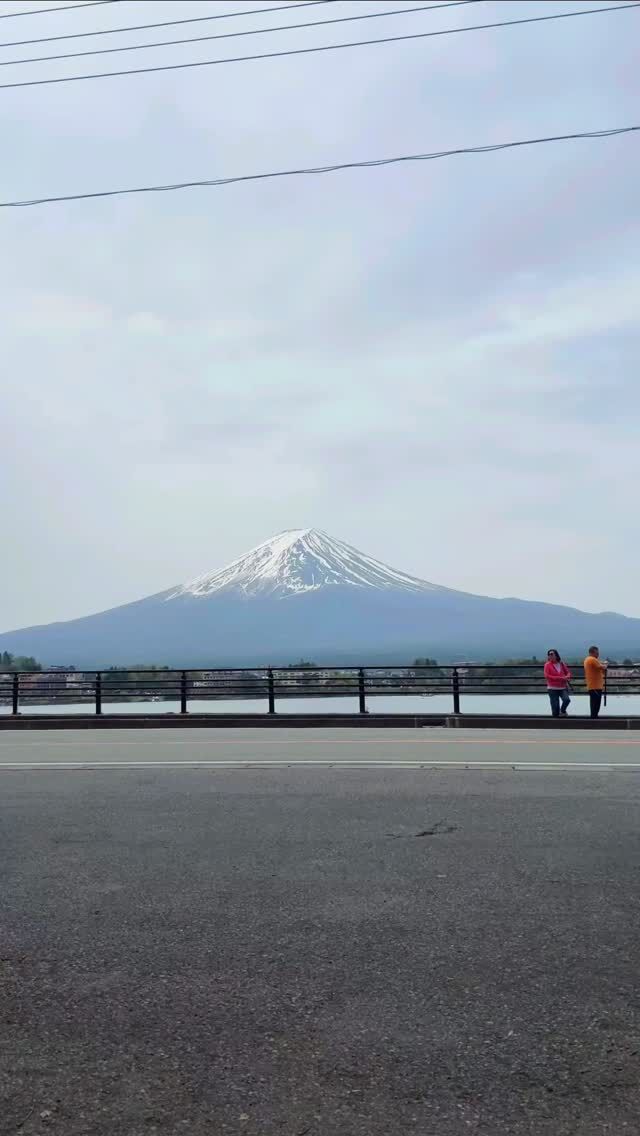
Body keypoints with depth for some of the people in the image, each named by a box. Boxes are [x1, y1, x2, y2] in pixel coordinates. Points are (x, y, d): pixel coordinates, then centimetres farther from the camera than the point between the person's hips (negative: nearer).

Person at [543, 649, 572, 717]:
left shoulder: (562, 664, 5)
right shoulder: (547, 665, -3)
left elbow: (568, 672, 13)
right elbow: (547, 676, -12)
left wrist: (567, 677, -12)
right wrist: (560, 678, -16)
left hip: (563, 687, 2)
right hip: (553, 688, -2)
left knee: (567, 699, -23)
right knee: (555, 706, -2)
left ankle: (562, 711, 5)